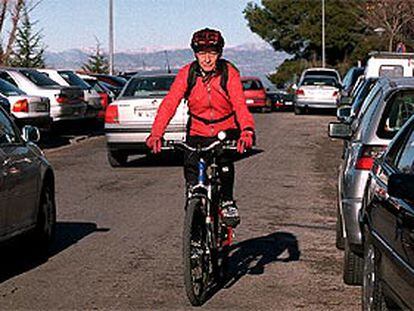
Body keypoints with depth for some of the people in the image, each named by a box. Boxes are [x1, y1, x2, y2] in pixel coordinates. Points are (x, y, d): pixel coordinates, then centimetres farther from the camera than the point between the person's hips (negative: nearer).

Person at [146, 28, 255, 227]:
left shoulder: (229, 73, -14)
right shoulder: (187, 74, -11)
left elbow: (240, 105, -27)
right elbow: (169, 104, -21)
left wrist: (247, 131, -47)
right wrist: (156, 134, -36)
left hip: (225, 131, -2)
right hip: (198, 133, 2)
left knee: (225, 162, -28)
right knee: (191, 166, -14)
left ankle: (227, 203, -5)